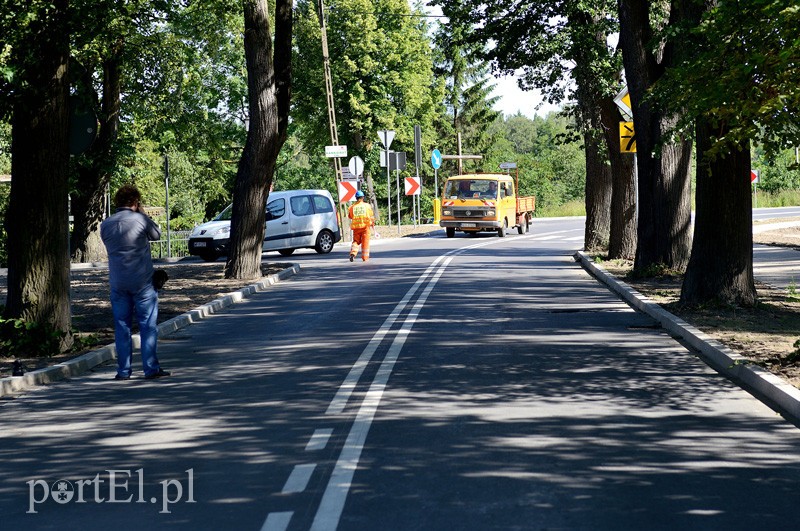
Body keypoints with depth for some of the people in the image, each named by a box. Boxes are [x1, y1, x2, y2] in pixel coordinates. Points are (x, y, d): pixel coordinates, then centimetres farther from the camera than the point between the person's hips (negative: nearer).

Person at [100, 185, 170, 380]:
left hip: (118, 282, 3)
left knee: (122, 326, 8)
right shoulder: (140, 220, -9)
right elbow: (156, 235, 7)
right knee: (148, 325, 3)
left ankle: (123, 370, 8)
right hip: (142, 281, -3)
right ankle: (151, 368, 0)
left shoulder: (105, 225, 2)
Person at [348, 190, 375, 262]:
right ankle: (365, 257, 6)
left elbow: (350, 216, 11)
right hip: (365, 226, -1)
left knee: (356, 241, 12)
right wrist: (372, 223, 19)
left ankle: (353, 252, -11)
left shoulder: (352, 207, 1)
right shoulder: (367, 205, 0)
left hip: (356, 226, 1)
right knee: (365, 242, 5)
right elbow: (371, 216, 4)